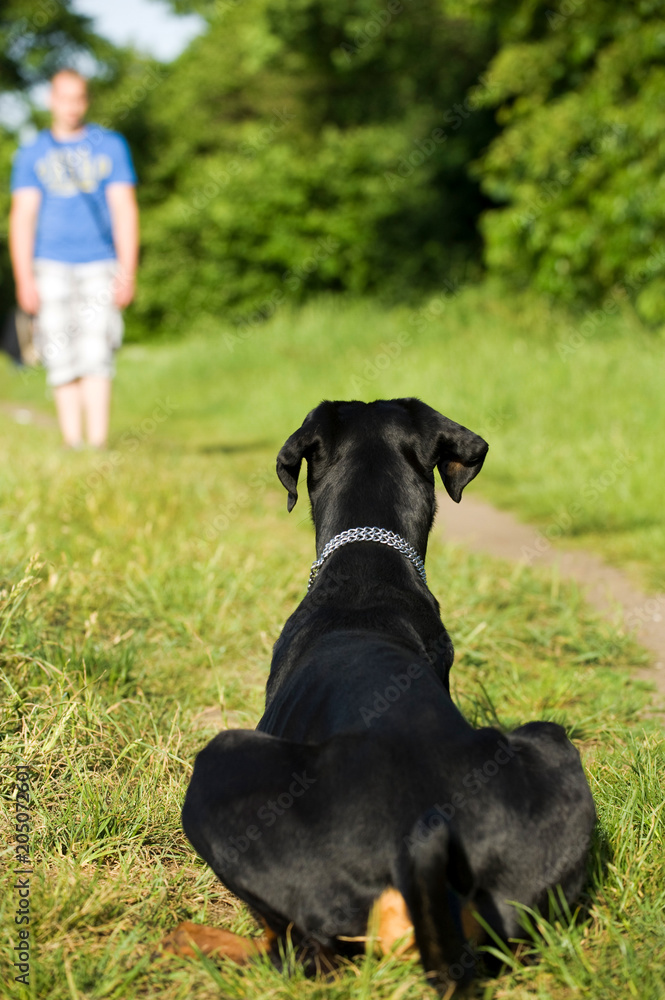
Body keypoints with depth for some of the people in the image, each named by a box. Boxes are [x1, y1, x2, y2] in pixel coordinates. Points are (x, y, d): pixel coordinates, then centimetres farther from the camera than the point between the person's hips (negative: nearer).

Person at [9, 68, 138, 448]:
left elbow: (125, 210, 5)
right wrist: (24, 279, -4)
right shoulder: (31, 154, 10)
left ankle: (99, 445, -16)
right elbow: (23, 216, 6)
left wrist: (128, 273, -4)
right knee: (63, 362, 0)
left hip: (100, 266, -1)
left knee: (96, 357, -12)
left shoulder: (111, 146, 9)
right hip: (51, 267, 1)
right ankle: (72, 446, 4)